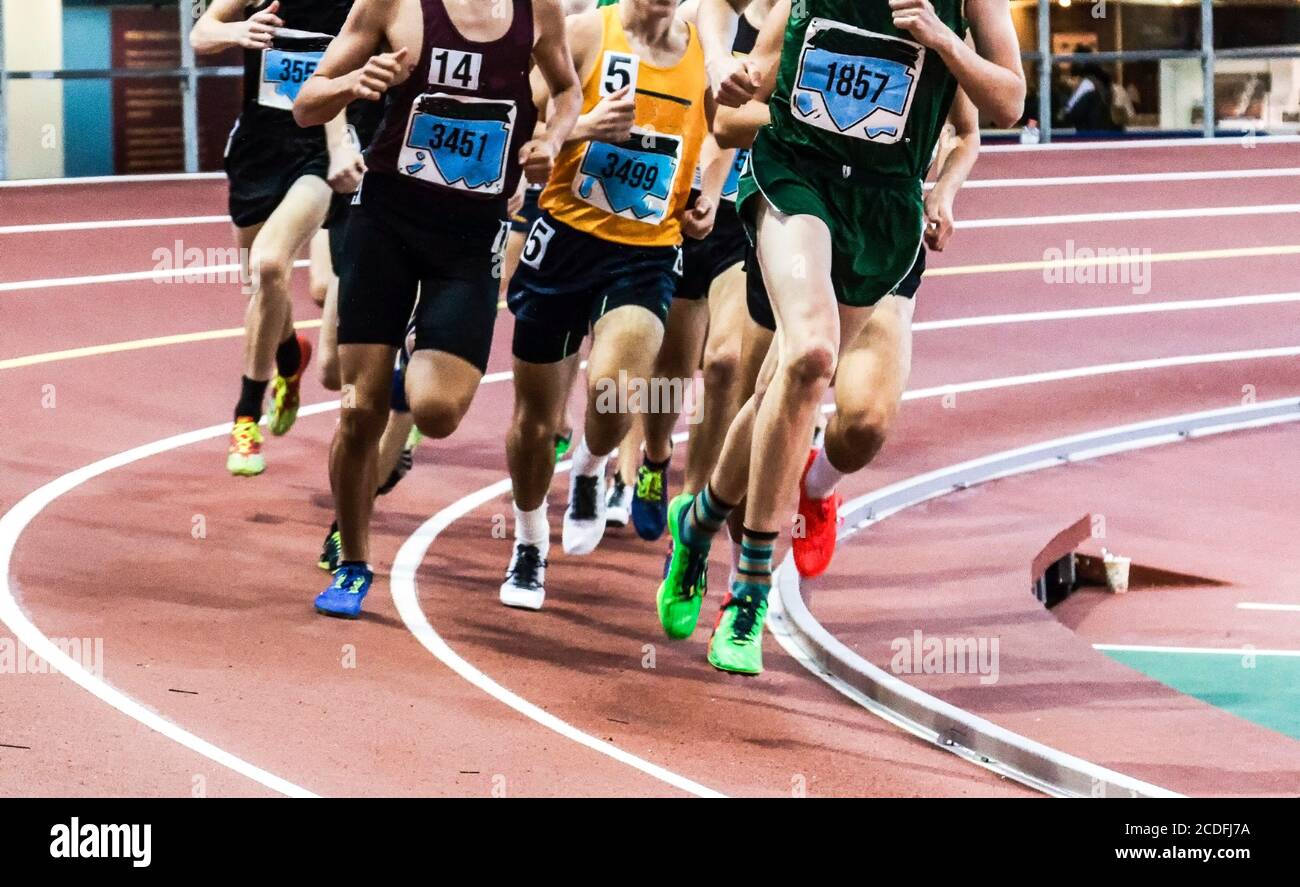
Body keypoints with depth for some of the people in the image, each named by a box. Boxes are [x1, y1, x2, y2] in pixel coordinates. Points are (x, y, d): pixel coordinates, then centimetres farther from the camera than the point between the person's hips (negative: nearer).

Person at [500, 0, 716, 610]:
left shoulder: (706, 57, 3)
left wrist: (707, 209, 4)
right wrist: (583, 126, -24)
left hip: (648, 255, 1)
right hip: (567, 237, -1)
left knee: (611, 388, -25)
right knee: (535, 416, 9)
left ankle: (590, 470, 10)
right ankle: (529, 544, 35)